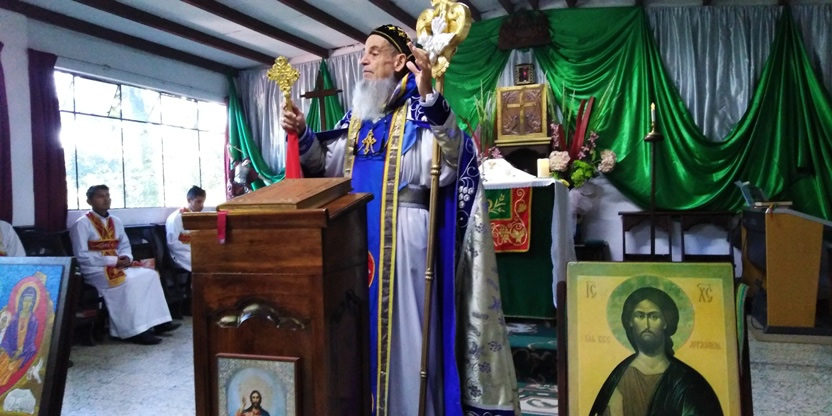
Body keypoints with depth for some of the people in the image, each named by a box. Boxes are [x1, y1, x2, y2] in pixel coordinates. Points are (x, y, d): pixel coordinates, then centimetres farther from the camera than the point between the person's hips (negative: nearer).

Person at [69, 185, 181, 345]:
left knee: (150, 274, -13)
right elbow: (81, 256, -14)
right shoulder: (82, 224, -7)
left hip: (117, 266, 7)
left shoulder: (115, 221, 14)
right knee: (127, 281, -32)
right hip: (95, 270, -7)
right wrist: (112, 261, -19)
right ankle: (134, 330, -26)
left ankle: (157, 321, -13)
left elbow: (125, 245, 19)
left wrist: (126, 257, -5)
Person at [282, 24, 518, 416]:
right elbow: (329, 165, 14)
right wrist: (302, 136, -2)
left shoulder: (421, 109, -5)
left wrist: (429, 95, -30)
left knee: (404, 324, 0)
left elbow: (445, 166, -22)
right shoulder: (357, 113, 15)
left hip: (403, 237, -6)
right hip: (357, 235, 7)